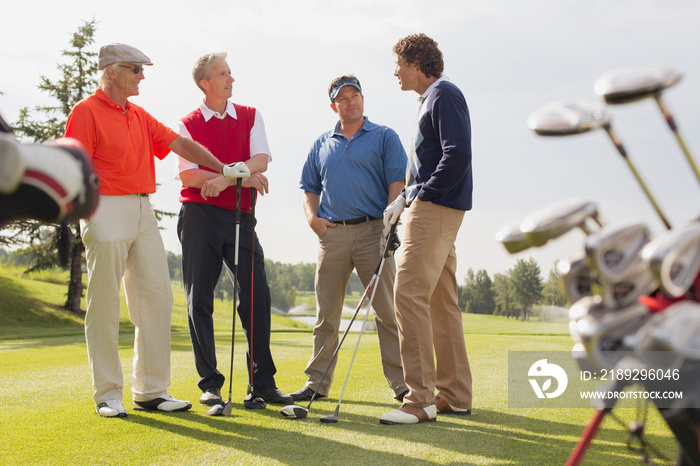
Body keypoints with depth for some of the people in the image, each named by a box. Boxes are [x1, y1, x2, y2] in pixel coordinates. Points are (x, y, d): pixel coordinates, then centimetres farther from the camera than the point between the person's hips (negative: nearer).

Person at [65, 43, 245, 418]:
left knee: (157, 299, 4)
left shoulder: (139, 116, 18)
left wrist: (223, 168, 6)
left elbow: (179, 143, 14)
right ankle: (107, 394, 10)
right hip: (107, 210, -7)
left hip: (143, 211, 7)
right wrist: (92, 217, -18)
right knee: (104, 306, 0)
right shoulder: (86, 111, -4)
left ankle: (151, 390, 11)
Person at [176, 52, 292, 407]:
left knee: (257, 294, -4)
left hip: (240, 217, 2)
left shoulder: (250, 117, 12)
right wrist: (242, 178, -10)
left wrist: (224, 177, -17)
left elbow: (261, 160, -2)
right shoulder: (188, 124, 6)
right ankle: (209, 384, 8)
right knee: (200, 300, -1)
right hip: (200, 216, -2)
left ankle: (263, 381, 6)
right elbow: (189, 175, -6)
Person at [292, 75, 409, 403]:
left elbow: (397, 182, -1)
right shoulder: (321, 145, 18)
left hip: (372, 231, -3)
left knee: (387, 310, -4)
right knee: (326, 314, 6)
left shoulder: (384, 137, 7)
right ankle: (317, 383, 13)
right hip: (331, 234, 3)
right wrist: (312, 218, 3)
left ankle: (401, 382, 1)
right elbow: (310, 188, 22)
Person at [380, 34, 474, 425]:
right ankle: (456, 396, 16)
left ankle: (421, 399, -14)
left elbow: (458, 155, -20)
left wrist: (423, 194, -15)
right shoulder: (432, 98, 23)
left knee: (410, 293, -15)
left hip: (435, 210, -11)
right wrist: (404, 197, 12)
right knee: (442, 300, 10)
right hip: (434, 210, 11)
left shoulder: (444, 94, -8)